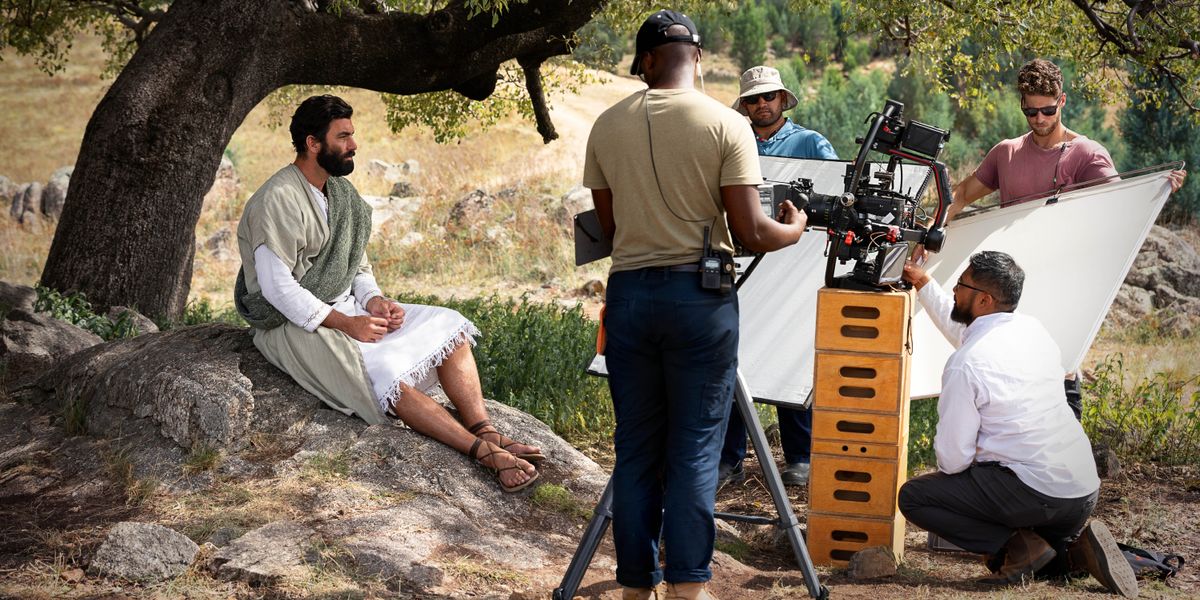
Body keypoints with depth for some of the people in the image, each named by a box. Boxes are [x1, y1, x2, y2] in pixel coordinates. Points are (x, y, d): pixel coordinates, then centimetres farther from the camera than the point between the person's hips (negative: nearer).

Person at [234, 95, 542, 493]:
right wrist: (344, 323, -23)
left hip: (345, 308, 9)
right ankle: (484, 451, -33)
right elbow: (277, 286, -22)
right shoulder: (278, 200, -17)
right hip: (294, 326, -9)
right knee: (382, 368, -31)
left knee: (446, 326, -6)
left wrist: (373, 301, -4)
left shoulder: (341, 193, 11)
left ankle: (486, 431, -19)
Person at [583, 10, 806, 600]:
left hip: (628, 292, 3)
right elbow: (749, 231, -8)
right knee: (695, 448, 2)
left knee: (636, 447, 9)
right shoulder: (726, 124, -5)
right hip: (699, 294, -2)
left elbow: (608, 224, 11)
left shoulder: (608, 125, 4)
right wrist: (794, 230, 12)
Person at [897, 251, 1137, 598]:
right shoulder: (1032, 329, 10)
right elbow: (962, 330, 31)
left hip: (1032, 491, -8)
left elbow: (952, 457, -9)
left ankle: (1016, 546, -6)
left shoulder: (965, 365, -14)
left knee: (913, 497, 1)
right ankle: (1072, 547, 5)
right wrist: (923, 283, 35)